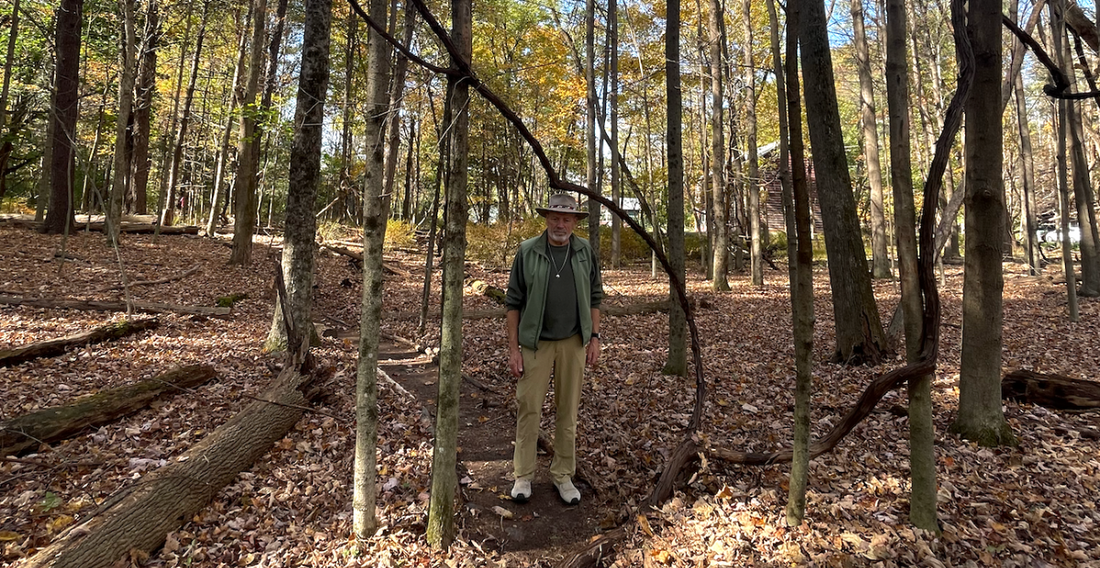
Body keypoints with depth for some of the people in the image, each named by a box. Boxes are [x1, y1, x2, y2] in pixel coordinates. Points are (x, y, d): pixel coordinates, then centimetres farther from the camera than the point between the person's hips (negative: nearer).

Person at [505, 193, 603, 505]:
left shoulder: (585, 252, 3)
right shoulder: (528, 251, -4)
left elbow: (594, 297, 10)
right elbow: (514, 301, -2)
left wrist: (594, 337, 3)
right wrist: (513, 348, -5)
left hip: (573, 342, 2)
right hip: (536, 342, -2)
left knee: (568, 410, 10)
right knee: (528, 408, 3)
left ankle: (563, 475, 25)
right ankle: (523, 475, 20)